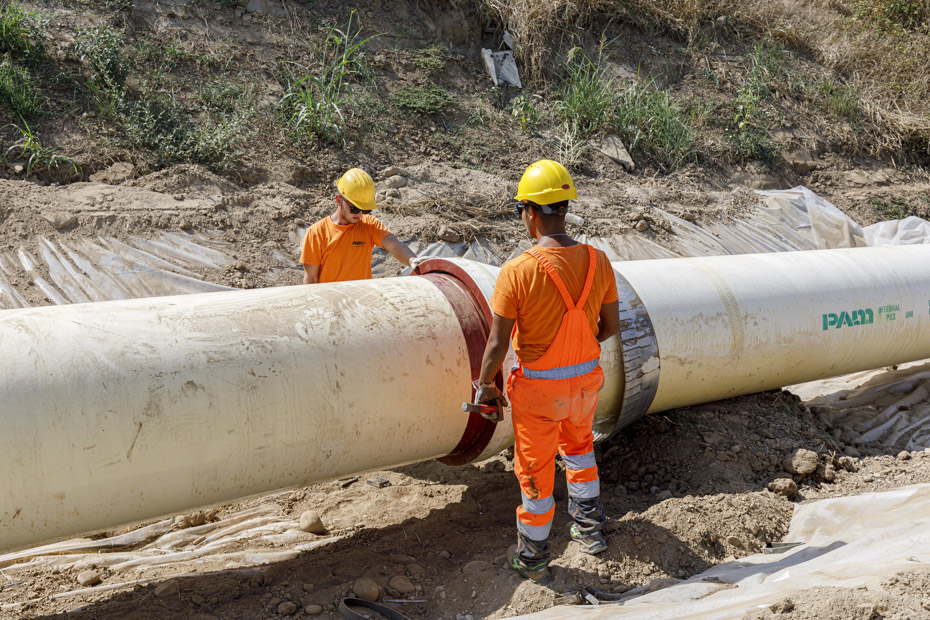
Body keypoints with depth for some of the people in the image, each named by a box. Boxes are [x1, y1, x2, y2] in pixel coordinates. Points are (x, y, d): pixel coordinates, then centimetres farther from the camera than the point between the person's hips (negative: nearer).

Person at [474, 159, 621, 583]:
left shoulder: (517, 272, -24)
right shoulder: (597, 262, -10)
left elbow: (498, 344, -18)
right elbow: (611, 325, 2)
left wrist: (485, 384, 0)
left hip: (538, 388, -4)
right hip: (585, 380, 4)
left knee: (535, 471, 14)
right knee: (578, 447, 32)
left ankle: (532, 558, 31)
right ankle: (589, 528, 41)